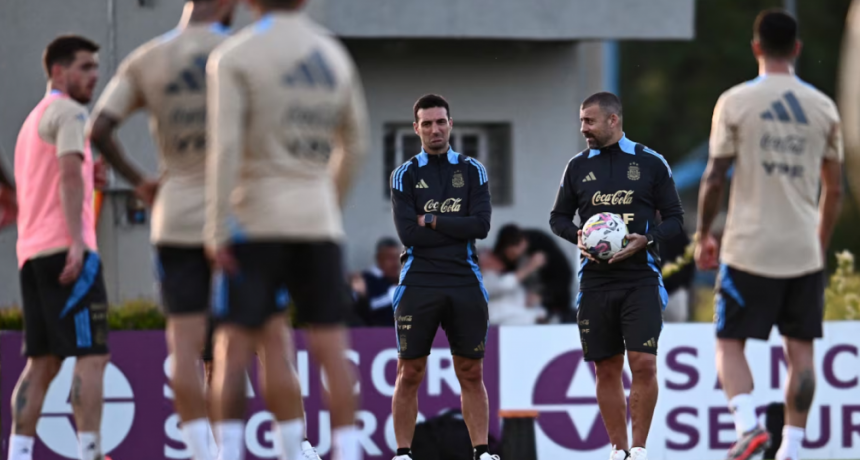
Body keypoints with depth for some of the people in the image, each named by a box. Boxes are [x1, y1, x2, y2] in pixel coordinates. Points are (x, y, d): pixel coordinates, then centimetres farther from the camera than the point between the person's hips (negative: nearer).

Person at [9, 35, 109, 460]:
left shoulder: (33, 120, 27)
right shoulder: (68, 111, -3)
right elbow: (69, 174, -16)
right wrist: (77, 241, -23)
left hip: (31, 251, 9)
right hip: (65, 247, -9)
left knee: (42, 362, 6)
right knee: (91, 357, -11)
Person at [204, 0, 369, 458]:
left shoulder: (233, 58, -5)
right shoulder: (335, 56, 11)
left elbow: (225, 147, -13)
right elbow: (354, 145, 18)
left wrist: (217, 230, -12)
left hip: (256, 219, -4)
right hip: (319, 222, 4)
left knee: (233, 346, 0)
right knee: (331, 347, 4)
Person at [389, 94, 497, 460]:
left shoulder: (472, 171, 8)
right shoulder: (404, 176, 5)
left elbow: (481, 225, -6)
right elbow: (408, 234, -8)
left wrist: (431, 220, -8)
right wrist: (456, 227, -8)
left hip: (465, 284, 1)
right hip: (418, 283, -1)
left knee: (471, 374, 3)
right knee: (410, 374, 0)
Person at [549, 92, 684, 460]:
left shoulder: (650, 163, 1)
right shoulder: (578, 167, 9)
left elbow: (675, 219, 3)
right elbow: (558, 217, 16)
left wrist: (646, 240, -15)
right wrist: (578, 237, -5)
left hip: (640, 280, -3)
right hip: (595, 281, 3)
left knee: (643, 364, -12)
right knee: (606, 370, 5)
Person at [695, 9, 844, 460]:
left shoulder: (735, 102, -5)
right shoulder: (823, 107, 5)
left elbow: (714, 177, -5)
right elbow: (834, 190, 10)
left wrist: (703, 234, 8)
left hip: (750, 248, -3)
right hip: (804, 251, 3)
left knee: (730, 343, 6)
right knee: (800, 349, 8)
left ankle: (748, 423, -15)